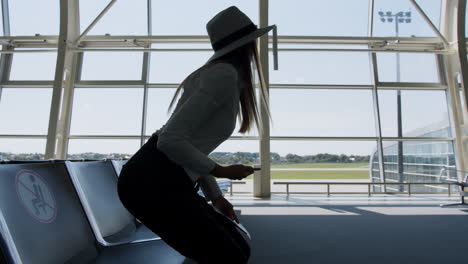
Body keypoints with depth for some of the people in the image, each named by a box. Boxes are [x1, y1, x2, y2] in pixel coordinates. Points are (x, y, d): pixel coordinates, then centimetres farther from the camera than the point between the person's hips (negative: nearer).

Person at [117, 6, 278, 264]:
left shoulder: (220, 74, 17)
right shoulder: (226, 75, -14)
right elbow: (171, 140, -22)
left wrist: (215, 197, 14)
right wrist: (222, 171, -9)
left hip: (164, 182, 9)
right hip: (153, 183, -9)